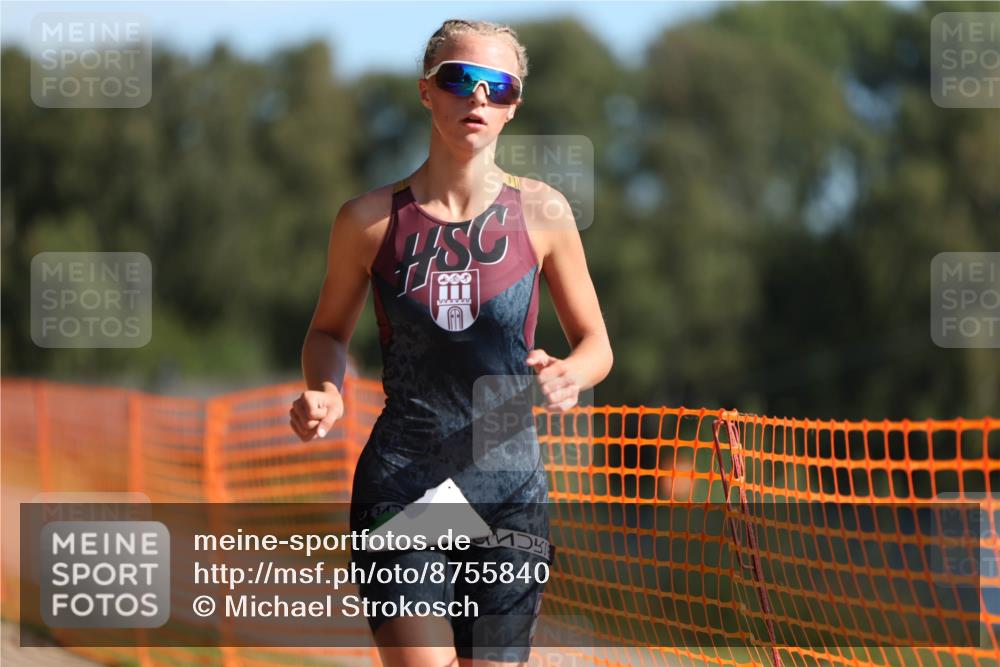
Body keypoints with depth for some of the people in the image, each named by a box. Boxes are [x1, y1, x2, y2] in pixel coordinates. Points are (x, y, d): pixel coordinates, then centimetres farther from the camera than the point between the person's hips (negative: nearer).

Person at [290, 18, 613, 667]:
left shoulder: (540, 213, 1)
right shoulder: (371, 219, 0)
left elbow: (595, 343, 10)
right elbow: (329, 331, 16)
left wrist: (570, 375, -13)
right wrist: (326, 391, -6)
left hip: (508, 491, 1)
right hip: (400, 483, -1)